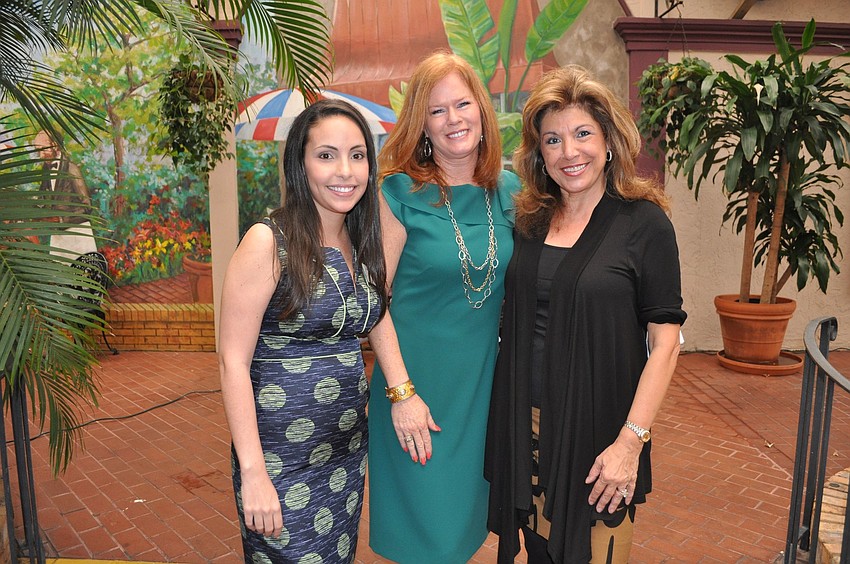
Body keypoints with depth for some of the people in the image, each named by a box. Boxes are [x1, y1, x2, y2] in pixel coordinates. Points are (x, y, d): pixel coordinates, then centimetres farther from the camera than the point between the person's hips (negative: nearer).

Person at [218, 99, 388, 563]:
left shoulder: (360, 243, 4)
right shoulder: (269, 242, -16)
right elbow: (232, 358, -17)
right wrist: (253, 472, -19)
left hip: (348, 447, 6)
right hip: (283, 452, -6)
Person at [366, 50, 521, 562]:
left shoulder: (510, 191, 2)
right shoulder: (401, 193, -11)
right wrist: (401, 391, -16)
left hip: (485, 379, 4)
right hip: (417, 376, -4)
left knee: (467, 511, 21)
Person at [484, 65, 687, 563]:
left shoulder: (644, 222, -9)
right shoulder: (531, 220, 4)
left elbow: (665, 341, -11)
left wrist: (631, 442, -16)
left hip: (598, 428, -4)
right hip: (524, 423, 4)